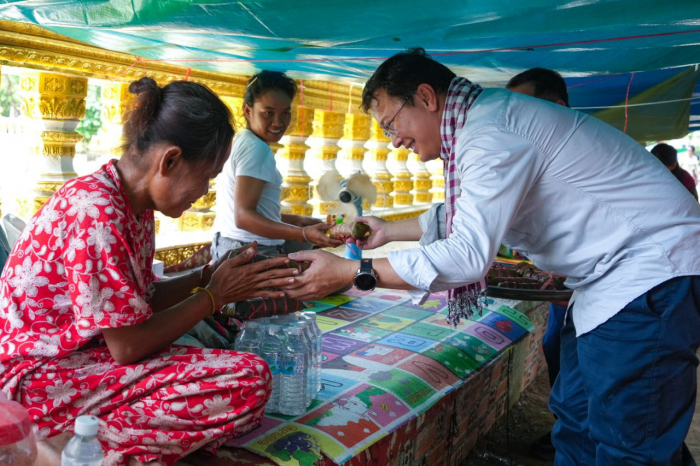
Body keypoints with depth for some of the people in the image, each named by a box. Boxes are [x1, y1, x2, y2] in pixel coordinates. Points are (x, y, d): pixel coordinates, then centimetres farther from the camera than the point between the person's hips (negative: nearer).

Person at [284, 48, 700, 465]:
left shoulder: (490, 134, -23)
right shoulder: (482, 122, 10)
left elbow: (467, 252, -28)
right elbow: (462, 217, 25)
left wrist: (349, 272, -23)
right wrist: (388, 231, 24)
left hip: (651, 270, -10)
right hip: (613, 277, 10)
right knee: (575, 421, 17)